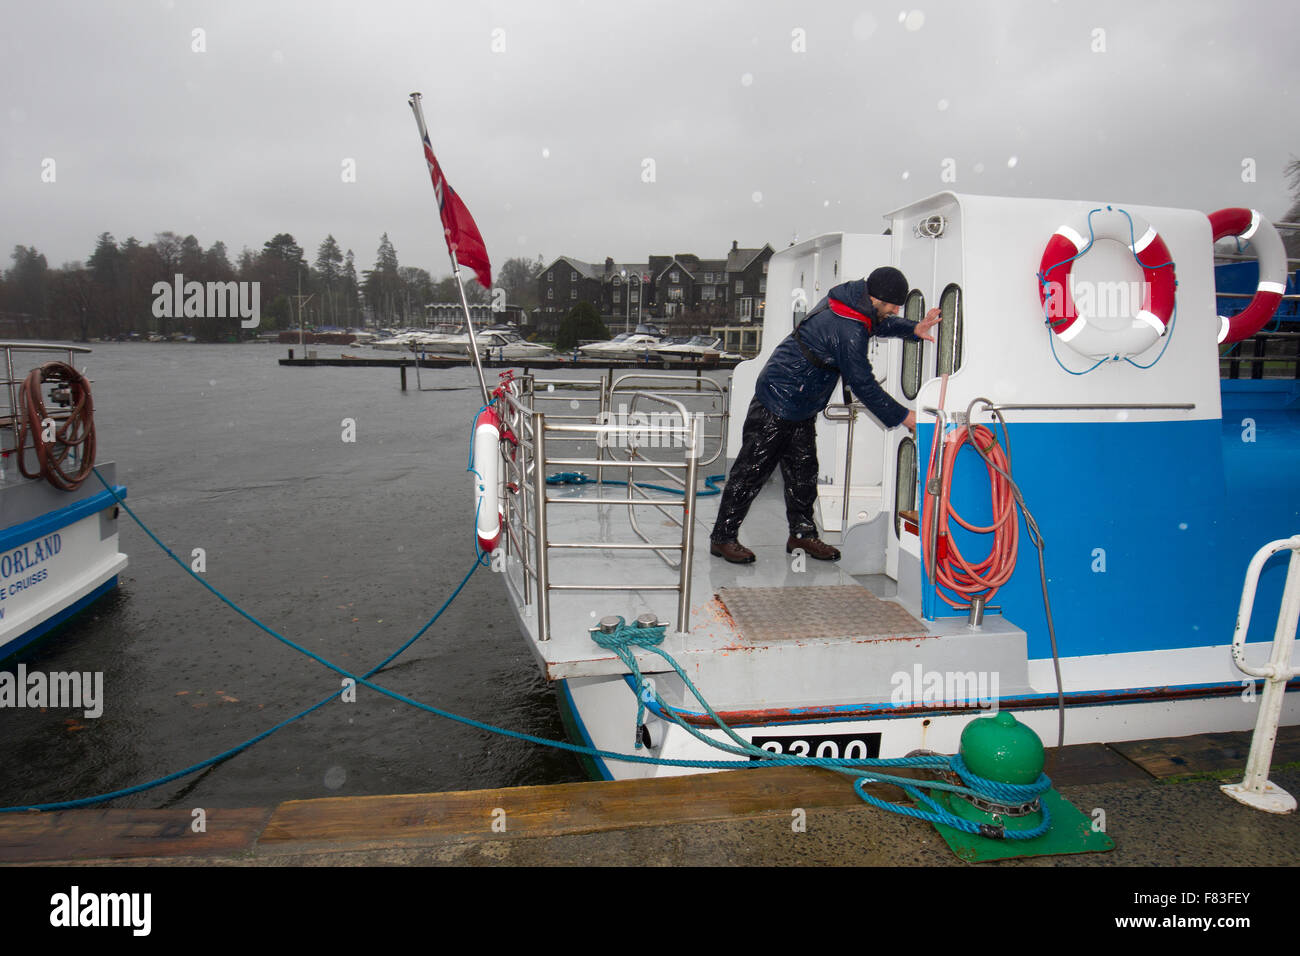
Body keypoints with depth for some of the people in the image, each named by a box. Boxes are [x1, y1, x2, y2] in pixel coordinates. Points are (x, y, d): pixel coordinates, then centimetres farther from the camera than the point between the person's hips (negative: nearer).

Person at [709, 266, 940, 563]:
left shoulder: (851, 294, 1)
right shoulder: (848, 332, -27)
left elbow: (878, 323, 22)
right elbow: (863, 385, -22)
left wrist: (913, 329, 4)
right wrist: (904, 417, -13)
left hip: (802, 407, 10)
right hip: (778, 402, -10)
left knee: (803, 470, 15)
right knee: (752, 470, -3)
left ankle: (802, 532, 26)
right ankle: (723, 537, 6)